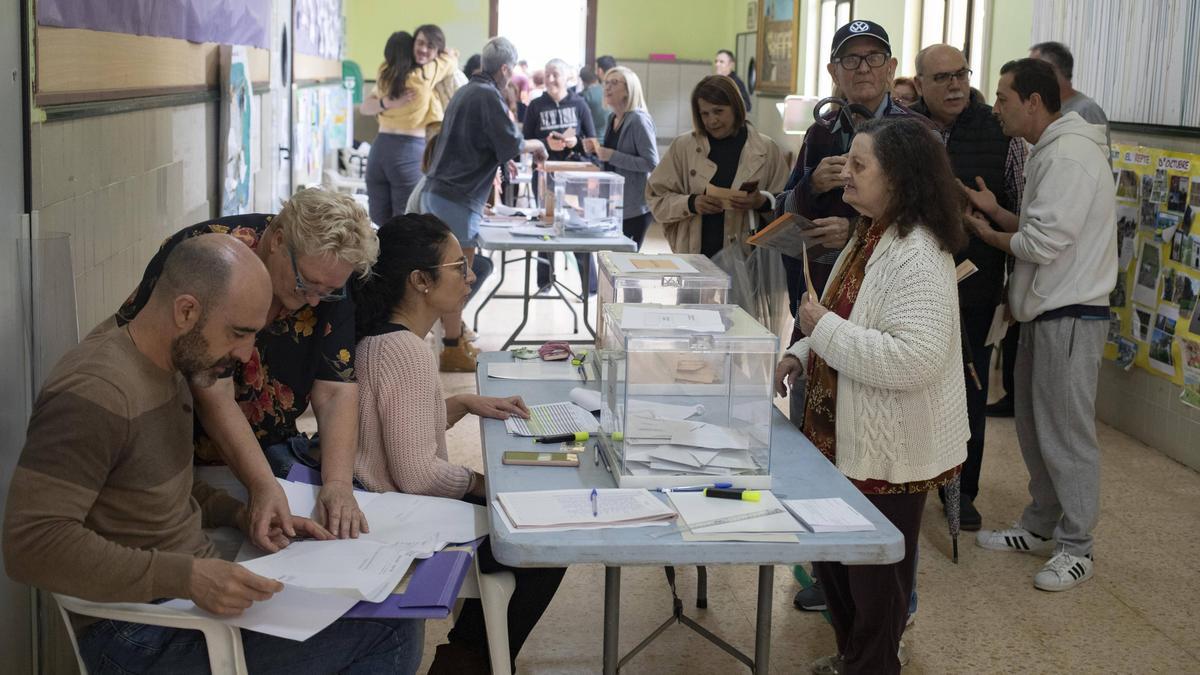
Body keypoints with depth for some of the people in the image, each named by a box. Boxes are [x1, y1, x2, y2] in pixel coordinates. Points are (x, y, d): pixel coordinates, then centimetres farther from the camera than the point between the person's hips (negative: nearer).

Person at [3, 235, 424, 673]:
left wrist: (240, 515, 3)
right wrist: (185, 577, -32)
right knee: (392, 628, -16)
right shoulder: (96, 393, -21)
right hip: (142, 635, -9)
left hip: (193, 593, 10)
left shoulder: (171, 369, 9)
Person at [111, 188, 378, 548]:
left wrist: (338, 484, -29)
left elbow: (336, 391, -14)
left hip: (263, 439, 5)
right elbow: (214, 395, -30)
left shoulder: (329, 278, -12)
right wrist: (263, 486, -39)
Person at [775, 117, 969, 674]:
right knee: (833, 557, 22)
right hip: (844, 434, 10)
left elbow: (916, 359, -32)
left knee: (874, 576, 9)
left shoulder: (917, 254, -24)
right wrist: (802, 354, 5)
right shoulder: (869, 237, 8)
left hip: (889, 448, -10)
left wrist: (824, 328, -26)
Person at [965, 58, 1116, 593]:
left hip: (1071, 317, -10)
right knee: (1034, 427, 17)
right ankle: (1039, 527, 30)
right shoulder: (1049, 152, 13)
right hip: (1042, 312, 10)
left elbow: (1042, 244, -23)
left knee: (1066, 433, -2)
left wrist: (989, 234, -6)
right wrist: (996, 211, 0)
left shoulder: (1070, 155, -20)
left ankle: (1076, 548, 10)